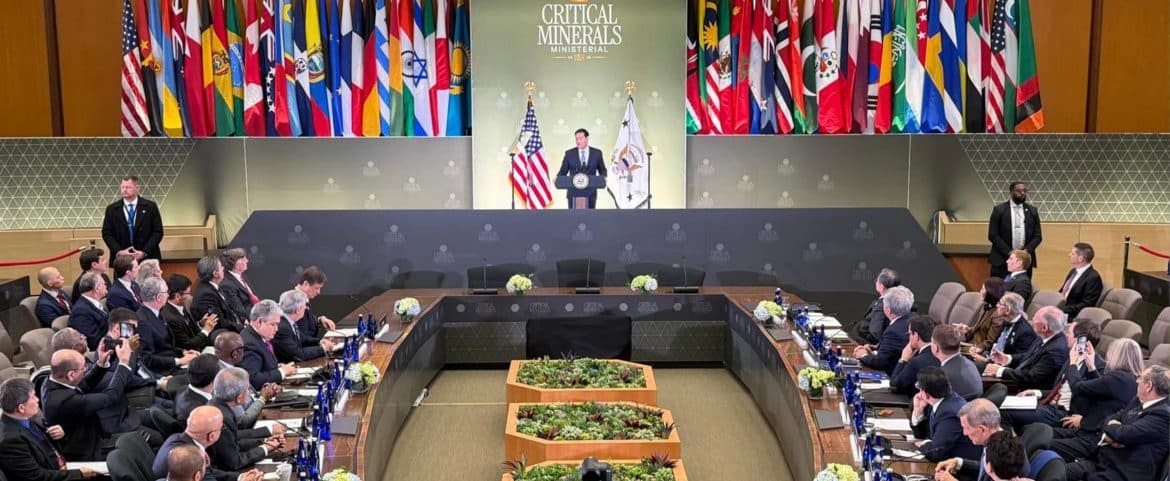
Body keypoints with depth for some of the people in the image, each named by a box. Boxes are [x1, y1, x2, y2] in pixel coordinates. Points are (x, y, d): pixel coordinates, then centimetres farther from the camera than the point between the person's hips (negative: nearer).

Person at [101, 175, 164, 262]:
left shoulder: (150, 206, 0)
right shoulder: (112, 209, 4)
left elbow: (158, 232, -1)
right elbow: (106, 233, 5)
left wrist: (144, 252, -11)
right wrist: (118, 251, -10)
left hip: (147, 257, -1)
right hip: (120, 259, 1)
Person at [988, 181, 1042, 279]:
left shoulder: (1032, 211, 10)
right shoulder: (999, 210, 1)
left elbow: (1037, 236, 10)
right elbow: (992, 235, -4)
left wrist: (1027, 250, -8)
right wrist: (1009, 252, -12)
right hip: (1002, 260, -2)